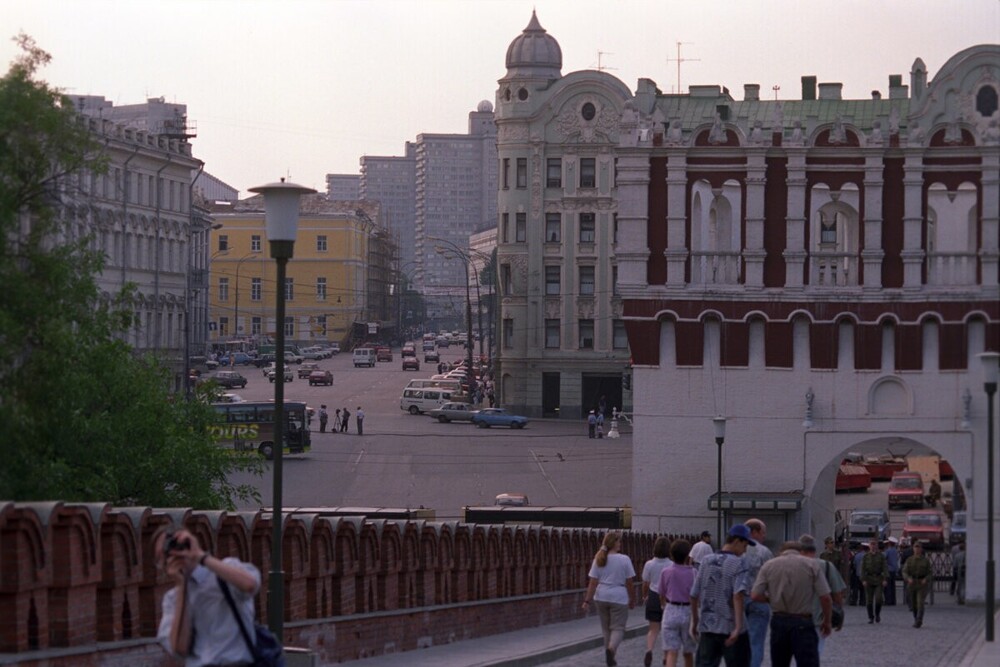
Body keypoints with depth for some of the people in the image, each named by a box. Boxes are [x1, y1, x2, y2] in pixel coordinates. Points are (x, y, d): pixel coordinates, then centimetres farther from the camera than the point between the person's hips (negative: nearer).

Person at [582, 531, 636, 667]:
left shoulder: (599, 560, 1)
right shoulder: (624, 559, -7)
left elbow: (593, 582, -2)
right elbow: (629, 583, -4)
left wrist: (587, 600, 0)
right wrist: (632, 599, 7)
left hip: (601, 597, 4)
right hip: (619, 597, -4)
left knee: (606, 628, 16)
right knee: (618, 628, 2)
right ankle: (611, 648, -27)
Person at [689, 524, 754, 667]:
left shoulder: (706, 561, 7)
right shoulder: (738, 563, -9)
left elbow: (694, 595, 12)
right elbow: (738, 595, -22)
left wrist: (695, 622, 24)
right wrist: (738, 627, -27)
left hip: (707, 627, 4)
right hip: (731, 628, -4)